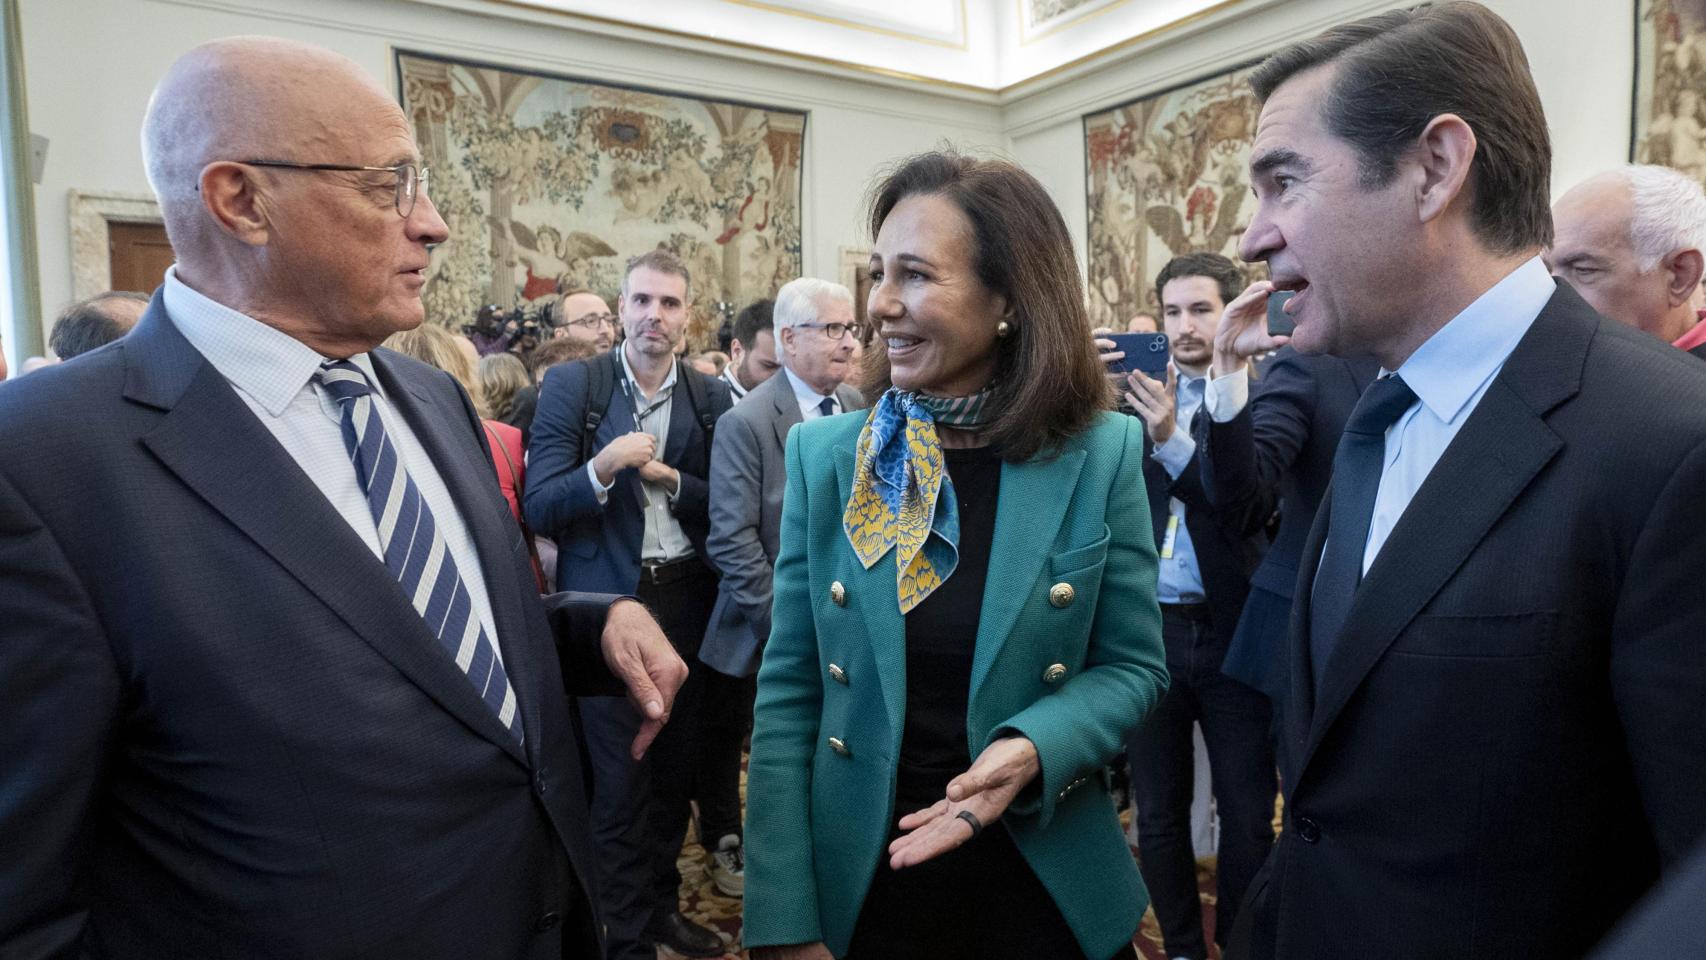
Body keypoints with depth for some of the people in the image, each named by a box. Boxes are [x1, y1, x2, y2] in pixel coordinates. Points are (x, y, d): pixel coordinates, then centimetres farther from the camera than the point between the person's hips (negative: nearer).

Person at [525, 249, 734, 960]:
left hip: (686, 601, 3)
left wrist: (669, 478, -13)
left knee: (676, 767, 15)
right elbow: (539, 508, -9)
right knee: (619, 780, 5)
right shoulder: (570, 385, -4)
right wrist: (600, 468, -26)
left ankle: (661, 901, 36)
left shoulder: (712, 398, 4)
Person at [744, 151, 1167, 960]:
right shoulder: (824, 455, -7)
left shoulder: (1103, 455, -9)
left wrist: (1034, 748, -22)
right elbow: (788, 690, -5)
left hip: (1048, 887, 0)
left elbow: (1133, 666, -2)